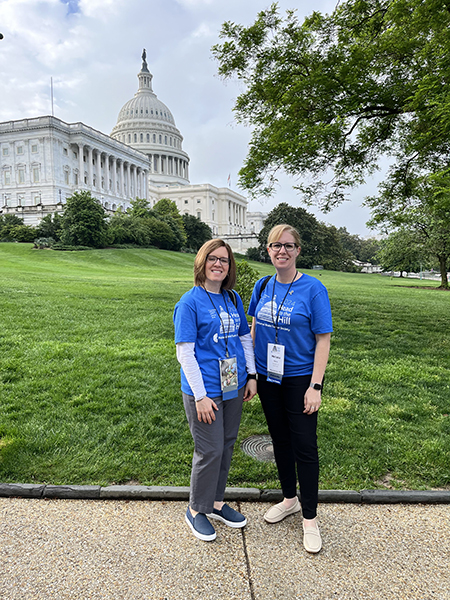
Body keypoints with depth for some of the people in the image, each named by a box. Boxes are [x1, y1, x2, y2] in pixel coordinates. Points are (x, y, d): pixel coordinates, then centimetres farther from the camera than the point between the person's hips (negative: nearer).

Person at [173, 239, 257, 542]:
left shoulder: (233, 298, 7)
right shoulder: (190, 302, -12)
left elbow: (245, 337, 14)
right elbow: (185, 352, -14)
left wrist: (251, 375, 7)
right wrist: (200, 396, -17)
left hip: (234, 388, 6)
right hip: (205, 390, -6)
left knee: (227, 445, 17)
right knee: (210, 451, 3)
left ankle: (217, 502, 38)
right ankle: (197, 510, 28)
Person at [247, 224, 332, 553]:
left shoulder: (313, 289, -12)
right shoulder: (262, 286, 2)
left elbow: (323, 340, -11)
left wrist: (315, 386, -16)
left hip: (299, 380, -4)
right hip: (267, 378, 5)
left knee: (305, 446, 4)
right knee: (280, 440, 18)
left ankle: (310, 518, 25)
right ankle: (290, 498, 41)